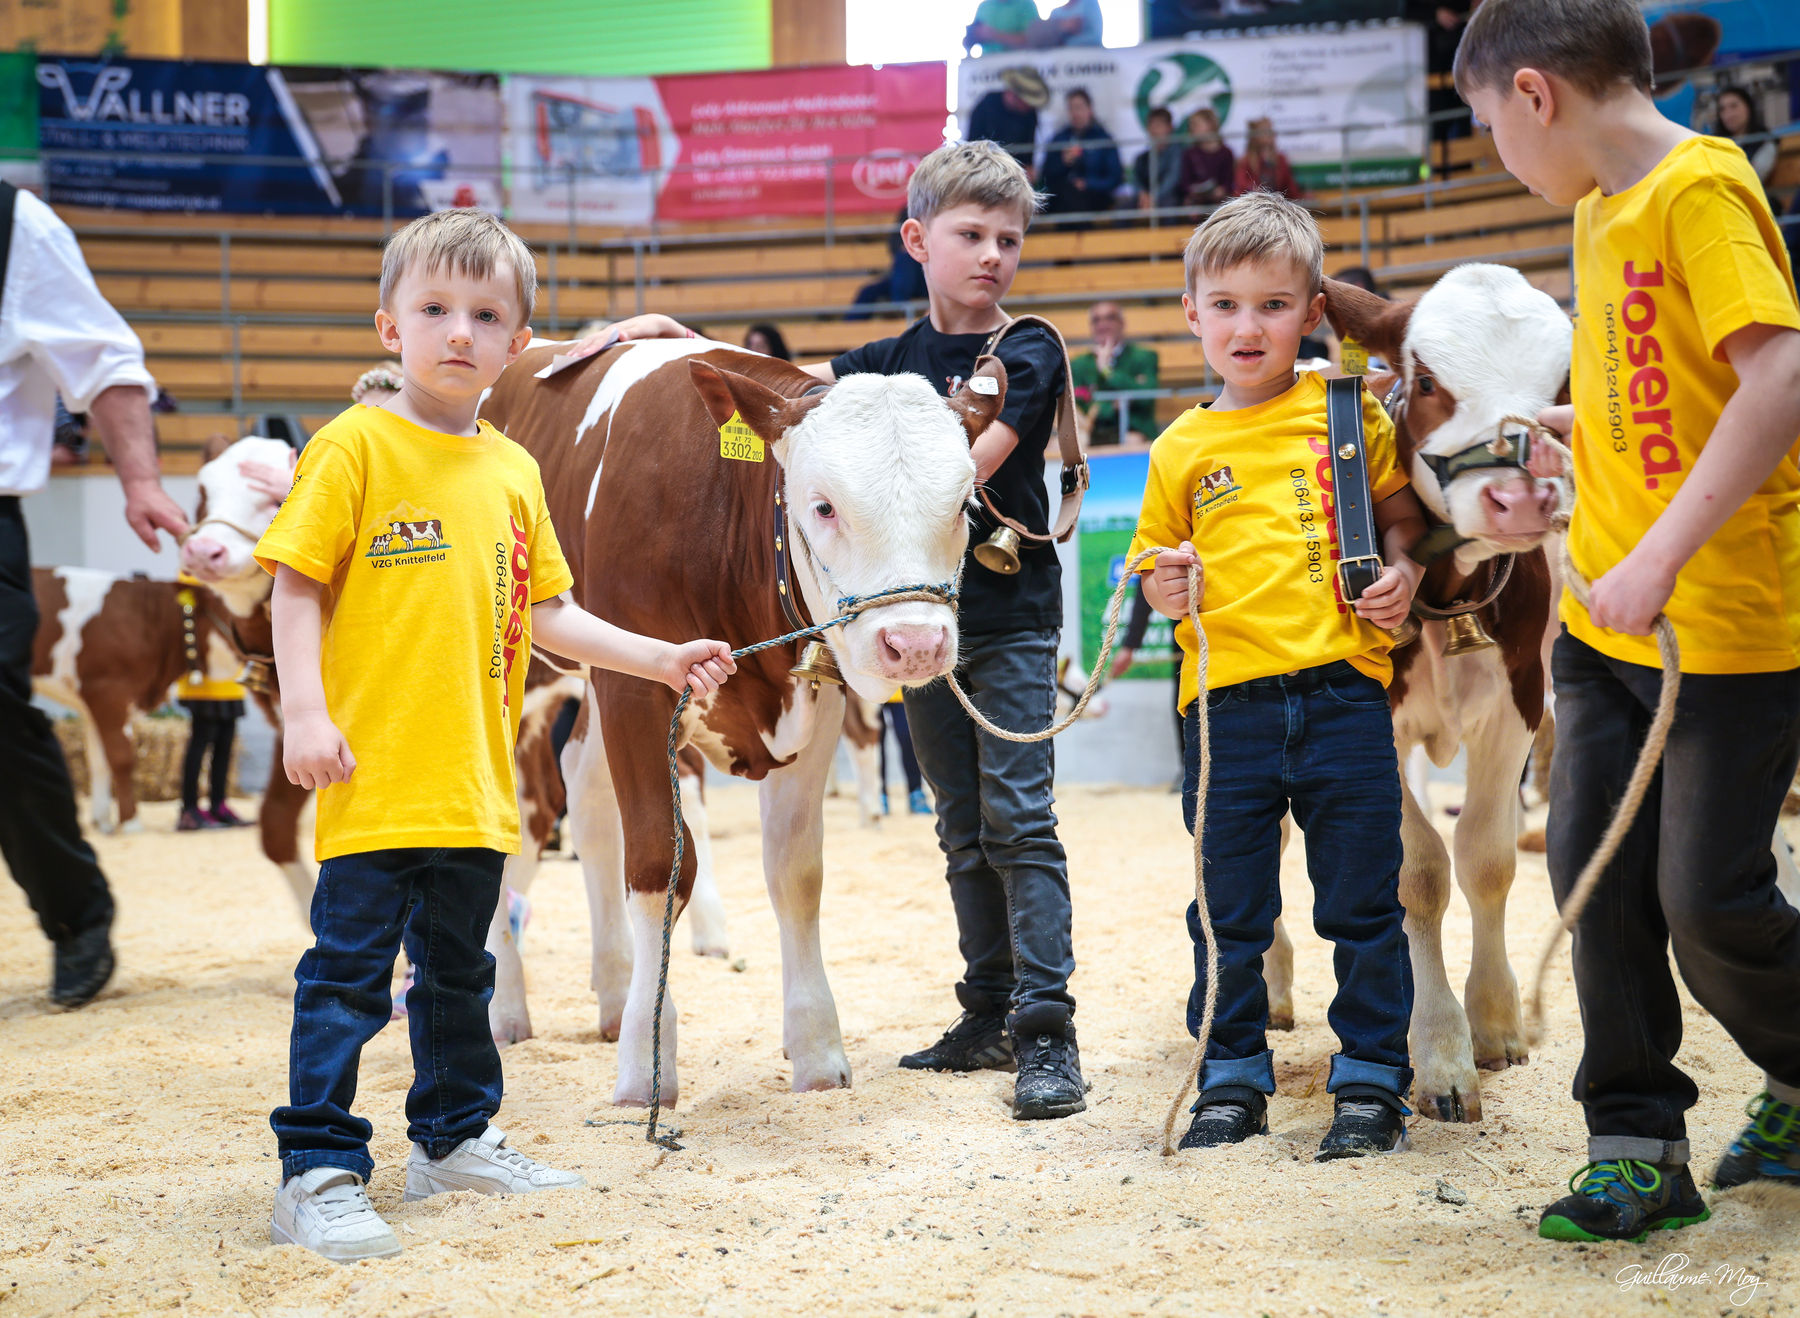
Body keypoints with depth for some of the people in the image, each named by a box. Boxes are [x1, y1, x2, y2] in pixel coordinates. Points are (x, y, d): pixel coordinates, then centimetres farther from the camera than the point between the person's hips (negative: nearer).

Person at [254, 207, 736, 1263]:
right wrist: (305, 712, -18)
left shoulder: (513, 470, 11)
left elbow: (547, 616, 17)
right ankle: (320, 1172, 0)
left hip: (475, 780, 6)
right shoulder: (357, 445, -5)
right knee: (349, 973, -5)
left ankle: (455, 1137, 31)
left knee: (459, 969, 18)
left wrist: (663, 660, 11)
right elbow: (298, 588, -8)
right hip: (374, 777, -6)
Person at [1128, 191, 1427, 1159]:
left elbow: (1402, 513, 14)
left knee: (1362, 904, 4)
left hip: (1342, 689, -1)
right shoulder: (1181, 450, 8)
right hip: (1225, 704, 1)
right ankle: (1231, 1080, 21)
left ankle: (1371, 1080, 16)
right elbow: (1159, 577, 15)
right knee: (1229, 910, 8)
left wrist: (1402, 571, -5)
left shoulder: (1347, 411, 5)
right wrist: (1166, 586, -7)